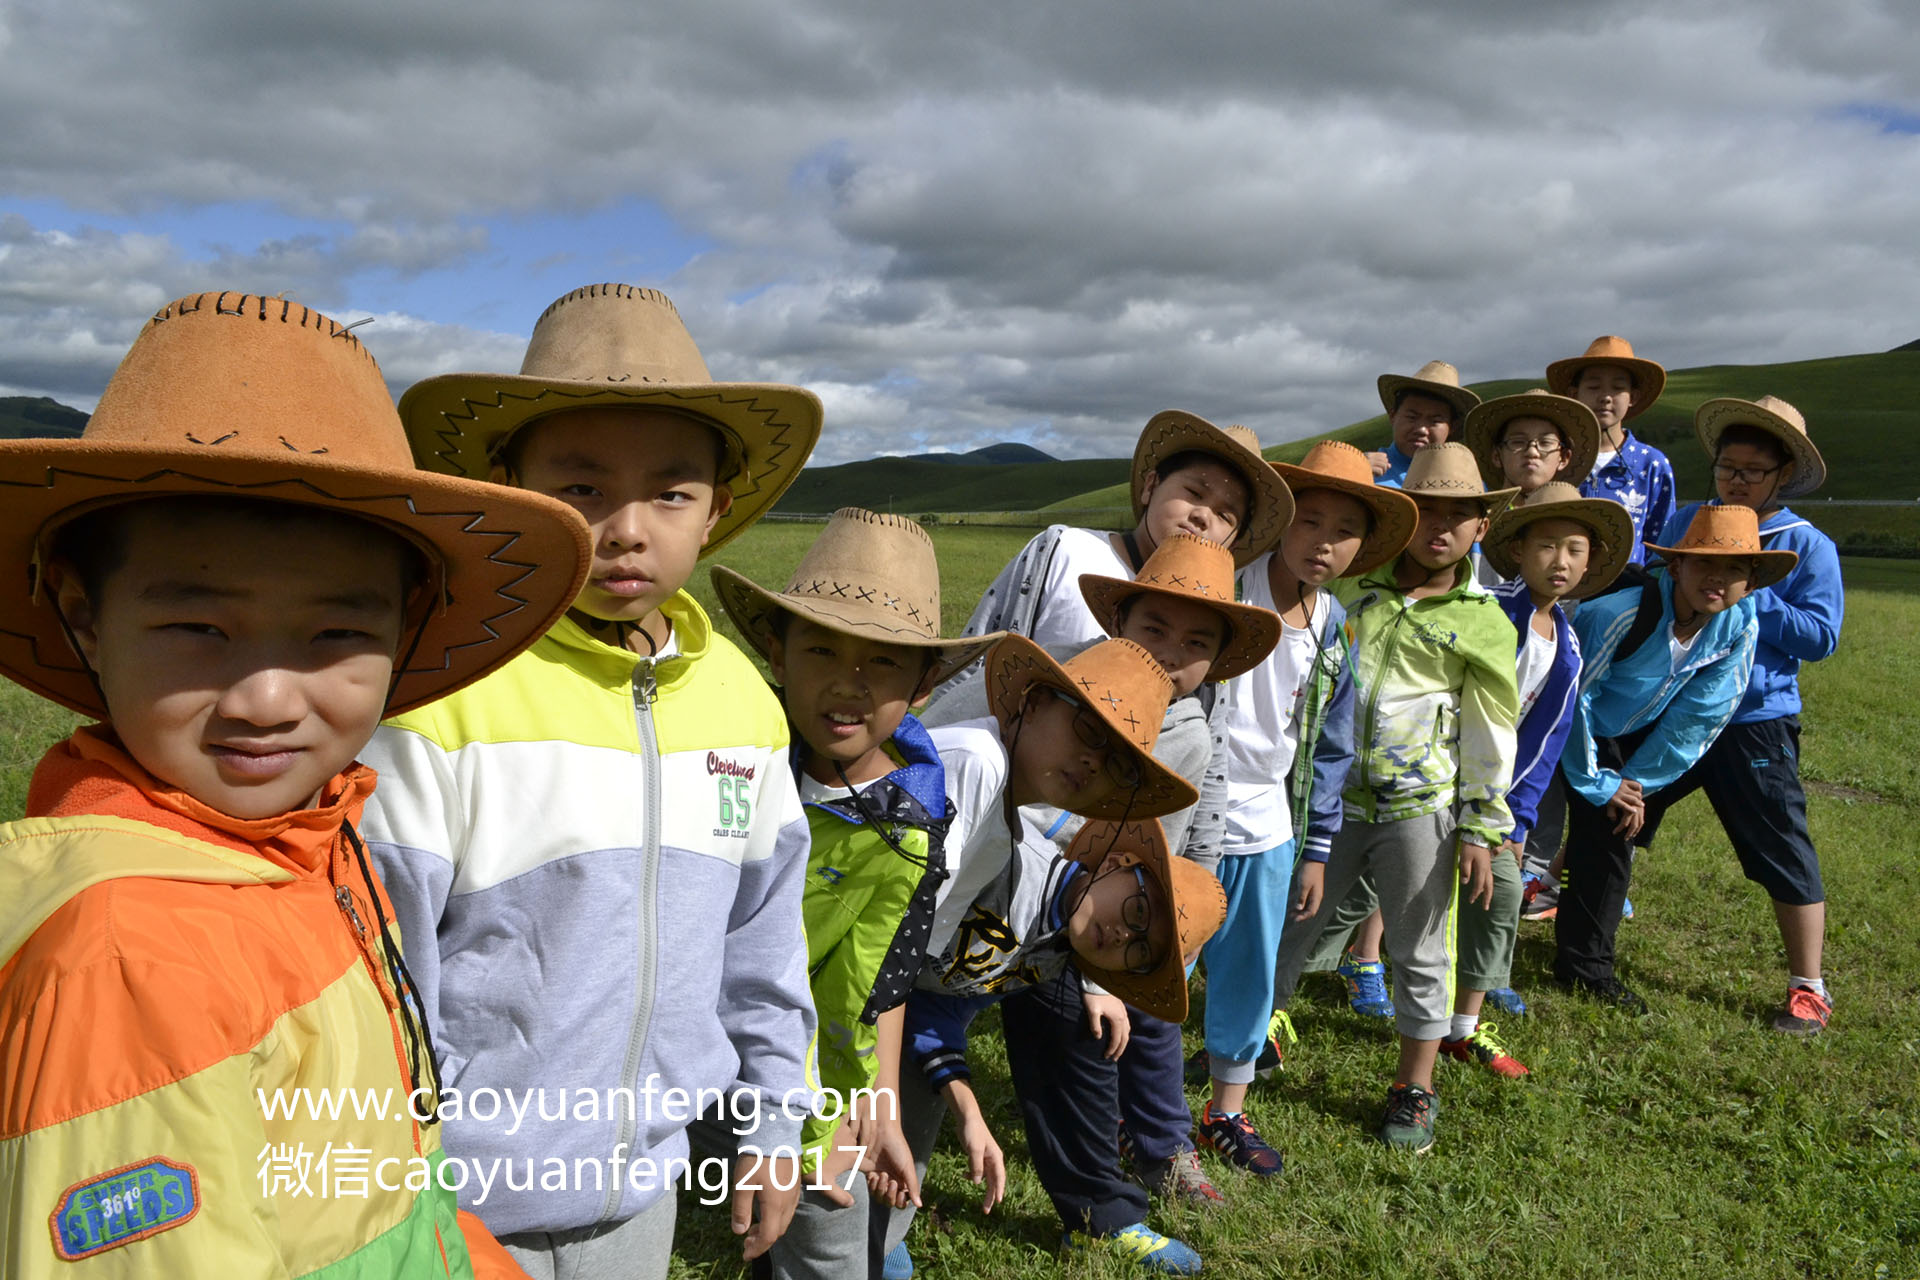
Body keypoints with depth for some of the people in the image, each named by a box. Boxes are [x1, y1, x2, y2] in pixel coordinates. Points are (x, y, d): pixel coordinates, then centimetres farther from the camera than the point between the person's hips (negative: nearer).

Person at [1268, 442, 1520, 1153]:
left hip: (1420, 808, -2)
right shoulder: (1353, 584, 1)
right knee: (1287, 925, 11)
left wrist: (1482, 830, -2)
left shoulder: (1483, 624, -3)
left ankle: (1415, 1088, 27)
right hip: (1335, 794, 2)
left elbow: (1492, 736, 0)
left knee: (1419, 951, 10)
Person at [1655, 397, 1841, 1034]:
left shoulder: (1808, 547, -7)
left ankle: (1808, 988, 16)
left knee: (1782, 850, 3)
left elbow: (1822, 636, -15)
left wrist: (1746, 597, -21)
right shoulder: (1685, 523, 4)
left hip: (1755, 721, -4)